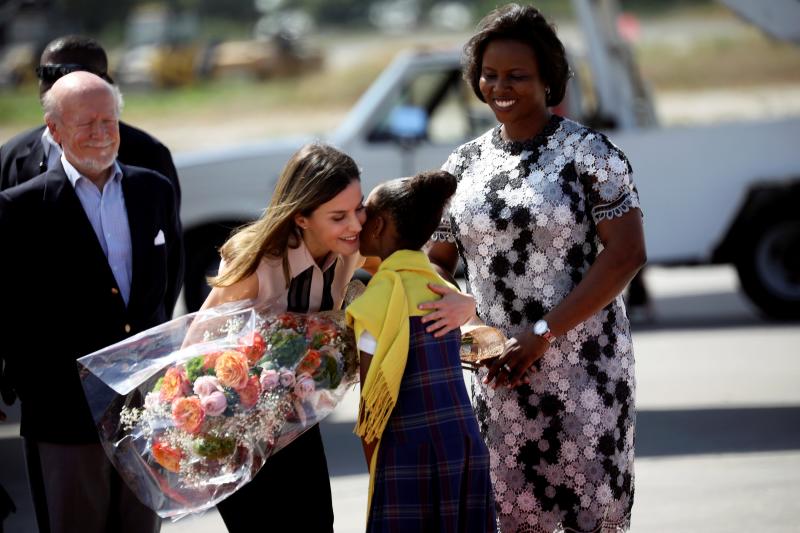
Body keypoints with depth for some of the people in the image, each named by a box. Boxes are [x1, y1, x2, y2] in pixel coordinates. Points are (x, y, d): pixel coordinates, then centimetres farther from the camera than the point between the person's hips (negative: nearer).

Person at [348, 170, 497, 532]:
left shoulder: (382, 296, -7)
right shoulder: (444, 291, 12)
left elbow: (372, 402, -7)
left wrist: (376, 473, 0)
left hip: (411, 455, -6)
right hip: (467, 447, 6)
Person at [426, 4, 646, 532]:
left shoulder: (588, 153, -7)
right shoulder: (464, 165, 8)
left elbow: (626, 254, -13)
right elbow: (439, 259, 15)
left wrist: (544, 332, -17)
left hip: (585, 364, -4)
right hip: (501, 369, 4)